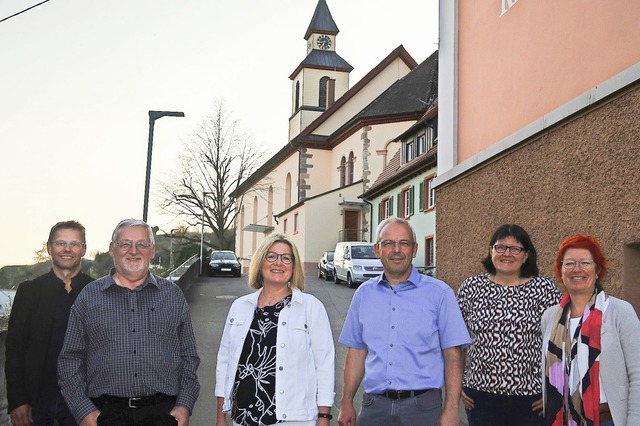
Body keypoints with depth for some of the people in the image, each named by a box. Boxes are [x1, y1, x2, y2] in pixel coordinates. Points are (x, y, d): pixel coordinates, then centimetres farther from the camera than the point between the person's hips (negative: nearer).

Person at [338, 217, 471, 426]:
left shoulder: (439, 293, -3)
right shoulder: (364, 293, 7)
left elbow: (453, 355, -5)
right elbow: (356, 351, 11)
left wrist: (451, 409, -12)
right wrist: (347, 403, 6)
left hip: (421, 406, -2)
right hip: (374, 405, 3)